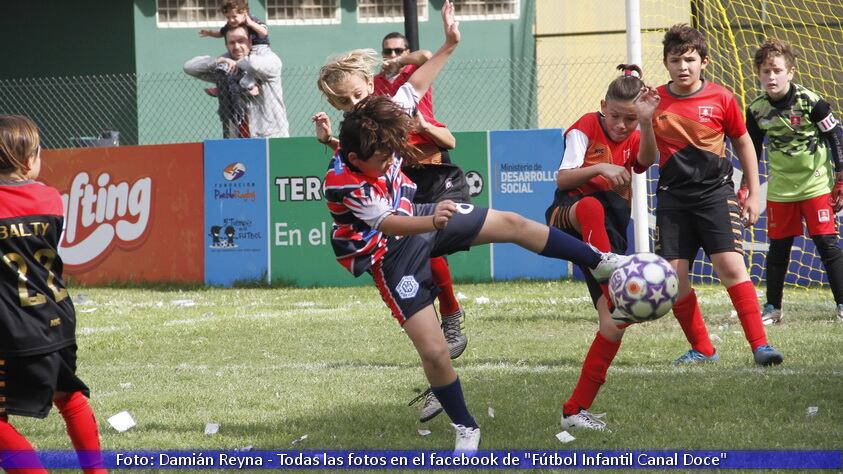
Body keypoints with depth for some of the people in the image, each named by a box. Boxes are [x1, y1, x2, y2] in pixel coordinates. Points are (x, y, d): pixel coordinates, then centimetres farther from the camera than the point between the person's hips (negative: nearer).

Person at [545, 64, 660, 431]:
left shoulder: (634, 140, 13)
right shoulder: (585, 129, 2)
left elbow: (647, 160, -13)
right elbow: (562, 179, -9)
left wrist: (646, 124, -31)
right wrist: (600, 168, -25)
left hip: (610, 233, 5)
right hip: (569, 217, -5)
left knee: (615, 321, -8)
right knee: (591, 207, -43)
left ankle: (576, 409, 1)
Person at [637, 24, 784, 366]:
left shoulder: (721, 99, -2)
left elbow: (743, 144, 10)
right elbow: (644, 158, 6)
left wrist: (753, 194, 8)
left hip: (715, 192, -2)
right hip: (673, 198, 3)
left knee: (731, 265, -17)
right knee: (673, 276, -3)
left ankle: (759, 344, -14)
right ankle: (701, 349, 12)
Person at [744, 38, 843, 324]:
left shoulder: (809, 101, -14)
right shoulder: (757, 109, -3)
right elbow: (751, 150, 11)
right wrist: (745, 187, 9)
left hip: (816, 183, -3)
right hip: (780, 188, 3)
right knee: (778, 248, 7)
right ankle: (772, 308, 17)